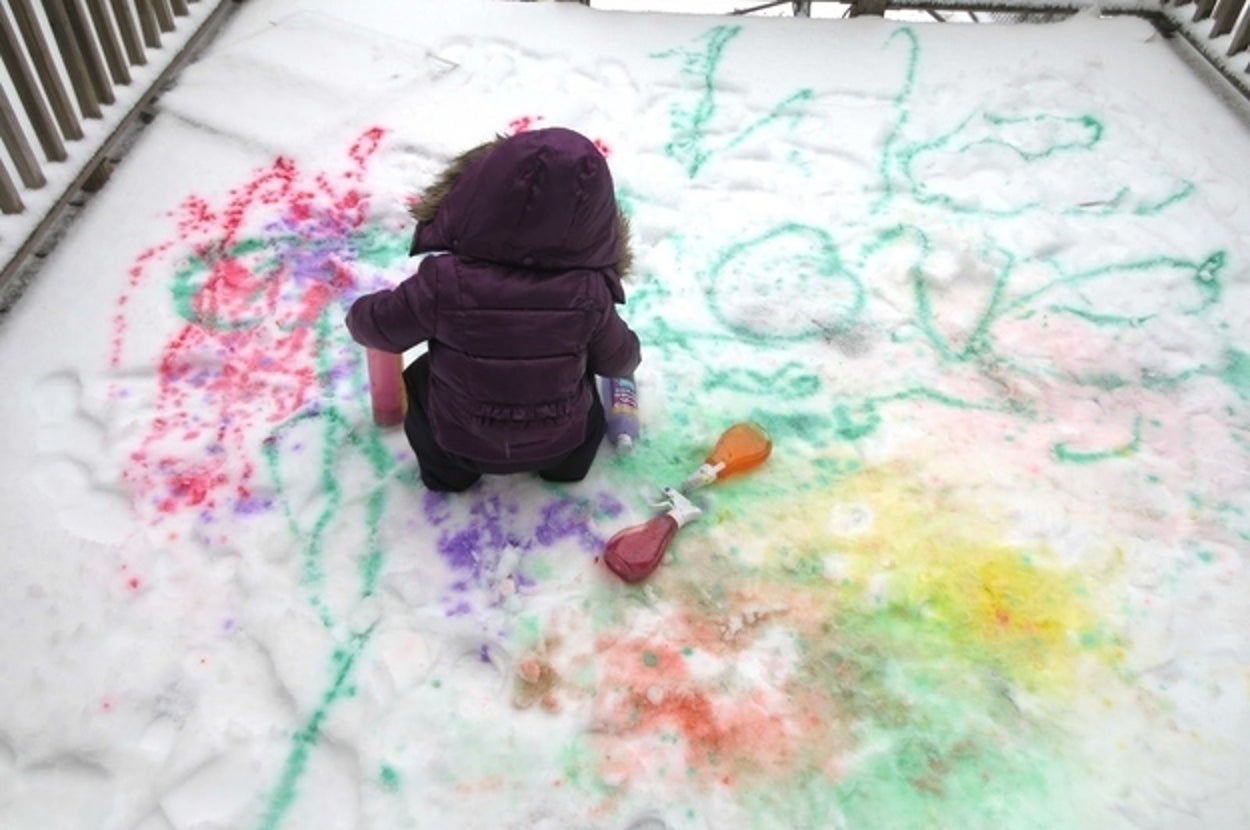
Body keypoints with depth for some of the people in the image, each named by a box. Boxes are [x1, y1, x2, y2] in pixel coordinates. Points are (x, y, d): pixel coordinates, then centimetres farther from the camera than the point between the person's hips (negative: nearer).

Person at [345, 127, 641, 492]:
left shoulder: (446, 283, -30)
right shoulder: (589, 293, -27)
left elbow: (380, 325, -11)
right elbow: (616, 360, -7)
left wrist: (360, 317, 14)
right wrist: (630, 356, 19)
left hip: (464, 444, -1)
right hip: (561, 444, 1)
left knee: (418, 378, 26)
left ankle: (447, 471, 27)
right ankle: (569, 461, 38)